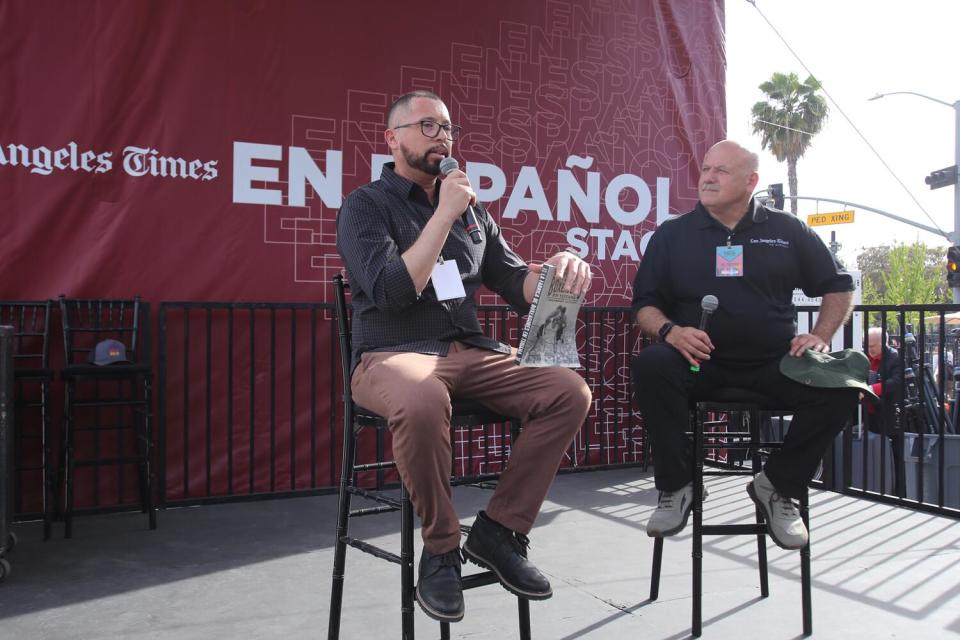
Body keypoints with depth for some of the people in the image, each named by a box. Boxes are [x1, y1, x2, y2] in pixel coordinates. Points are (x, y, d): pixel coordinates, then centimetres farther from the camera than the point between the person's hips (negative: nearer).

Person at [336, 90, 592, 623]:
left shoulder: (470, 208, 18)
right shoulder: (366, 205, 1)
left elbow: (515, 285, 15)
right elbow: (391, 291, -15)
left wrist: (555, 270, -7)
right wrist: (444, 213, -13)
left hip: (471, 353, 6)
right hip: (392, 354, -5)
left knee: (570, 392, -16)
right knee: (423, 401, -40)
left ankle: (498, 532, -5)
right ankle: (440, 550, -14)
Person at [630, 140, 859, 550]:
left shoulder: (787, 231, 9)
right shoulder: (672, 235, 8)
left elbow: (838, 288, 16)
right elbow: (644, 305, 5)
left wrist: (821, 337, -2)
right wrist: (669, 331, -16)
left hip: (773, 365, 1)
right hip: (699, 363, -1)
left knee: (840, 384, -25)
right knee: (650, 365, -32)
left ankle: (778, 486, -3)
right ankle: (675, 487, -14)